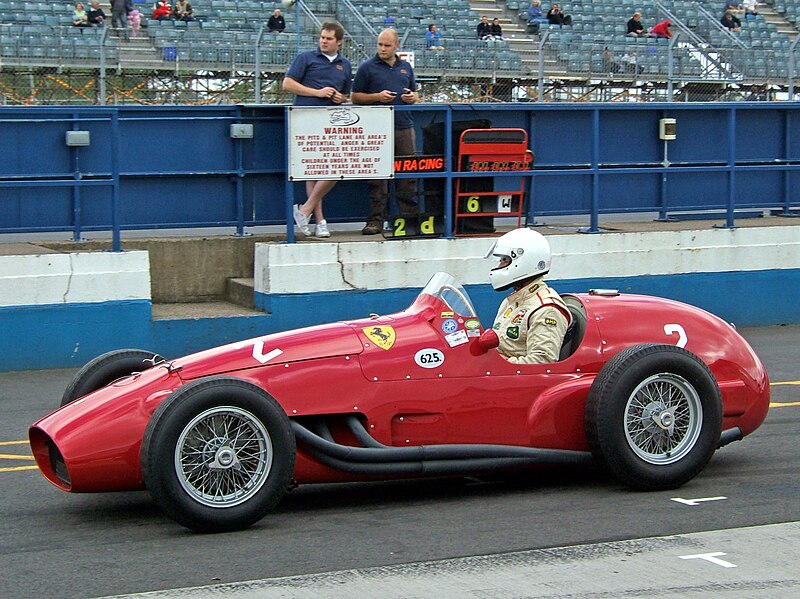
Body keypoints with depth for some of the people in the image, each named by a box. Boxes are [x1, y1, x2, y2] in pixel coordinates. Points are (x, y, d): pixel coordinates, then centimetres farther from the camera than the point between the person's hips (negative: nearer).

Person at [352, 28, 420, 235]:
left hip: (404, 127, 4)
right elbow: (355, 97, 3)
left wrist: (412, 97, 1)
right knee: (377, 176, -3)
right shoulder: (367, 67, 4)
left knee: (409, 174, 2)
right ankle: (376, 220, -1)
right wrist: (377, 97, -11)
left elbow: (415, 94, 25)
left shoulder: (406, 68, 16)